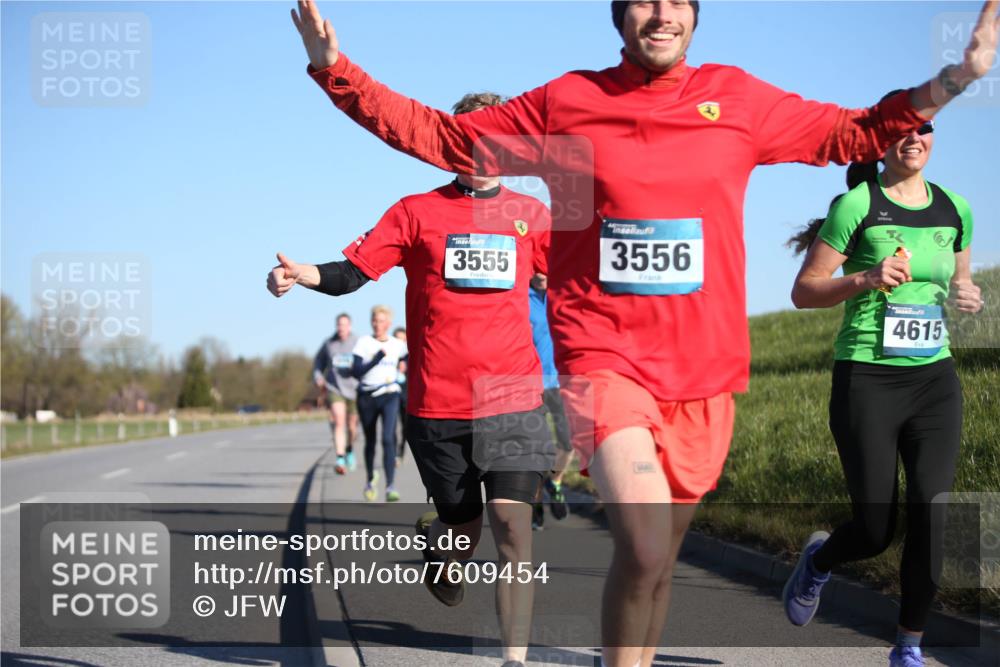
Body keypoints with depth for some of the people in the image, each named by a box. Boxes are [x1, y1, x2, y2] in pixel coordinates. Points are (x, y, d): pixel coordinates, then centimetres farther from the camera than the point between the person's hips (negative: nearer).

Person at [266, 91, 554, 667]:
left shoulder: (531, 215, 11)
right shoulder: (418, 211, 6)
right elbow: (354, 270, -1)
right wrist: (304, 275, -20)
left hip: (513, 398, 0)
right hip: (437, 401, 0)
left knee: (512, 522, -14)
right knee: (463, 531, 8)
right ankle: (434, 537, 46)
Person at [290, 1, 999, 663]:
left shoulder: (737, 98, 6)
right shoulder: (563, 103, 2)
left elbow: (854, 134, 14)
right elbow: (440, 137, 8)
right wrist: (336, 70, 0)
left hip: (701, 373, 3)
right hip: (604, 357, -3)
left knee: (659, 557, 12)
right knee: (645, 547, -22)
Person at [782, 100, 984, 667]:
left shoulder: (954, 209, 9)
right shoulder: (858, 205, -6)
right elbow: (804, 291, -5)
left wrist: (969, 296, 1)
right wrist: (865, 278, -21)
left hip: (935, 382, 4)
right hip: (867, 381, -4)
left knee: (931, 516, -8)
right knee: (876, 530, -1)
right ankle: (819, 560, 34)